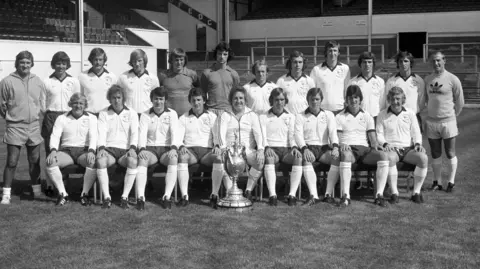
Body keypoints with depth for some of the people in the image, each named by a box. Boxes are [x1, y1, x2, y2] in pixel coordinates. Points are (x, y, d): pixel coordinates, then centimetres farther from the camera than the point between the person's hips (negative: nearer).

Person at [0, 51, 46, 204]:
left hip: (34, 126, 3)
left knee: (35, 161, 11)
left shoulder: (38, 82, 4)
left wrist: (36, 114, 10)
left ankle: (36, 190, 24)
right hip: (15, 127, -3)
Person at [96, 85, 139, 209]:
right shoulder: (103, 113, 13)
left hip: (125, 149, 0)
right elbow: (101, 133, 2)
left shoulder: (132, 113, 12)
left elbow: (134, 133, 2)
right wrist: (101, 148, -17)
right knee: (100, 161, -34)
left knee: (133, 161, -34)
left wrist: (132, 148, -17)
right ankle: (106, 197, -29)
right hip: (108, 149, 0)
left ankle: (125, 197, -27)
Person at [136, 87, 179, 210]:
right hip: (150, 148, 0)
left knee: (173, 158, -34)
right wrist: (142, 148, -21)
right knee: (142, 159, -33)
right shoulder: (145, 115, 12)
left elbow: (175, 133, -4)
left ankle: (167, 196, -39)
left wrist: (173, 148, -24)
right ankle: (140, 197, -40)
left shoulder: (172, 114, 10)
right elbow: (142, 133, -1)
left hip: (166, 149, 0)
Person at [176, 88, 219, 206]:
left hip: (207, 150, 0)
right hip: (190, 150, 0)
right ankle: (184, 196, -39)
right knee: (182, 157, -35)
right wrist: (181, 146, -15)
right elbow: (178, 137, 8)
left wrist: (217, 146, -14)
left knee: (219, 157, -34)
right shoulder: (183, 118, 19)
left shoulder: (212, 117, 18)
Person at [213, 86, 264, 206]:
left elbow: (258, 133, 0)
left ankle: (248, 191, -16)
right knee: (219, 160, -34)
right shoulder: (225, 116, 14)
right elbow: (221, 133, -3)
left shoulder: (252, 115, 14)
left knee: (261, 160, -30)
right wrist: (223, 148, -24)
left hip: (248, 150, 1)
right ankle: (214, 194, -26)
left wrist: (260, 149, -20)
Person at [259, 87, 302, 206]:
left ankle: (292, 195, -35)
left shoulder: (290, 117, 18)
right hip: (271, 149, -2)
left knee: (299, 157, -32)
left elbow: (292, 135, 9)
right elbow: (262, 135, 2)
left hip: (286, 149, 2)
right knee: (269, 158, -38)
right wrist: (267, 147, -19)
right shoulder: (264, 117, 13)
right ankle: (272, 195, -43)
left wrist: (294, 147, -12)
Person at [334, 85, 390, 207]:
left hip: (364, 149, 3)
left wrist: (376, 145, -12)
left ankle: (379, 195, -28)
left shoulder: (367, 117, 19)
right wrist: (342, 144, -21)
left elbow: (373, 138, 12)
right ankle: (345, 196, -43)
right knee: (345, 155, -40)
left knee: (383, 156, -28)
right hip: (348, 148, -3)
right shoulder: (340, 117, 12)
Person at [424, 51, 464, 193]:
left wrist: (451, 116, 7)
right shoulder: (427, 79, 5)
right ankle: (437, 182, 18)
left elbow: (460, 102, 1)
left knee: (450, 154, 3)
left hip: (448, 122, -3)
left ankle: (451, 182, 13)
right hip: (431, 122, 4)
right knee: (435, 154, 9)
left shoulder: (453, 79, -6)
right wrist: (433, 112, 11)